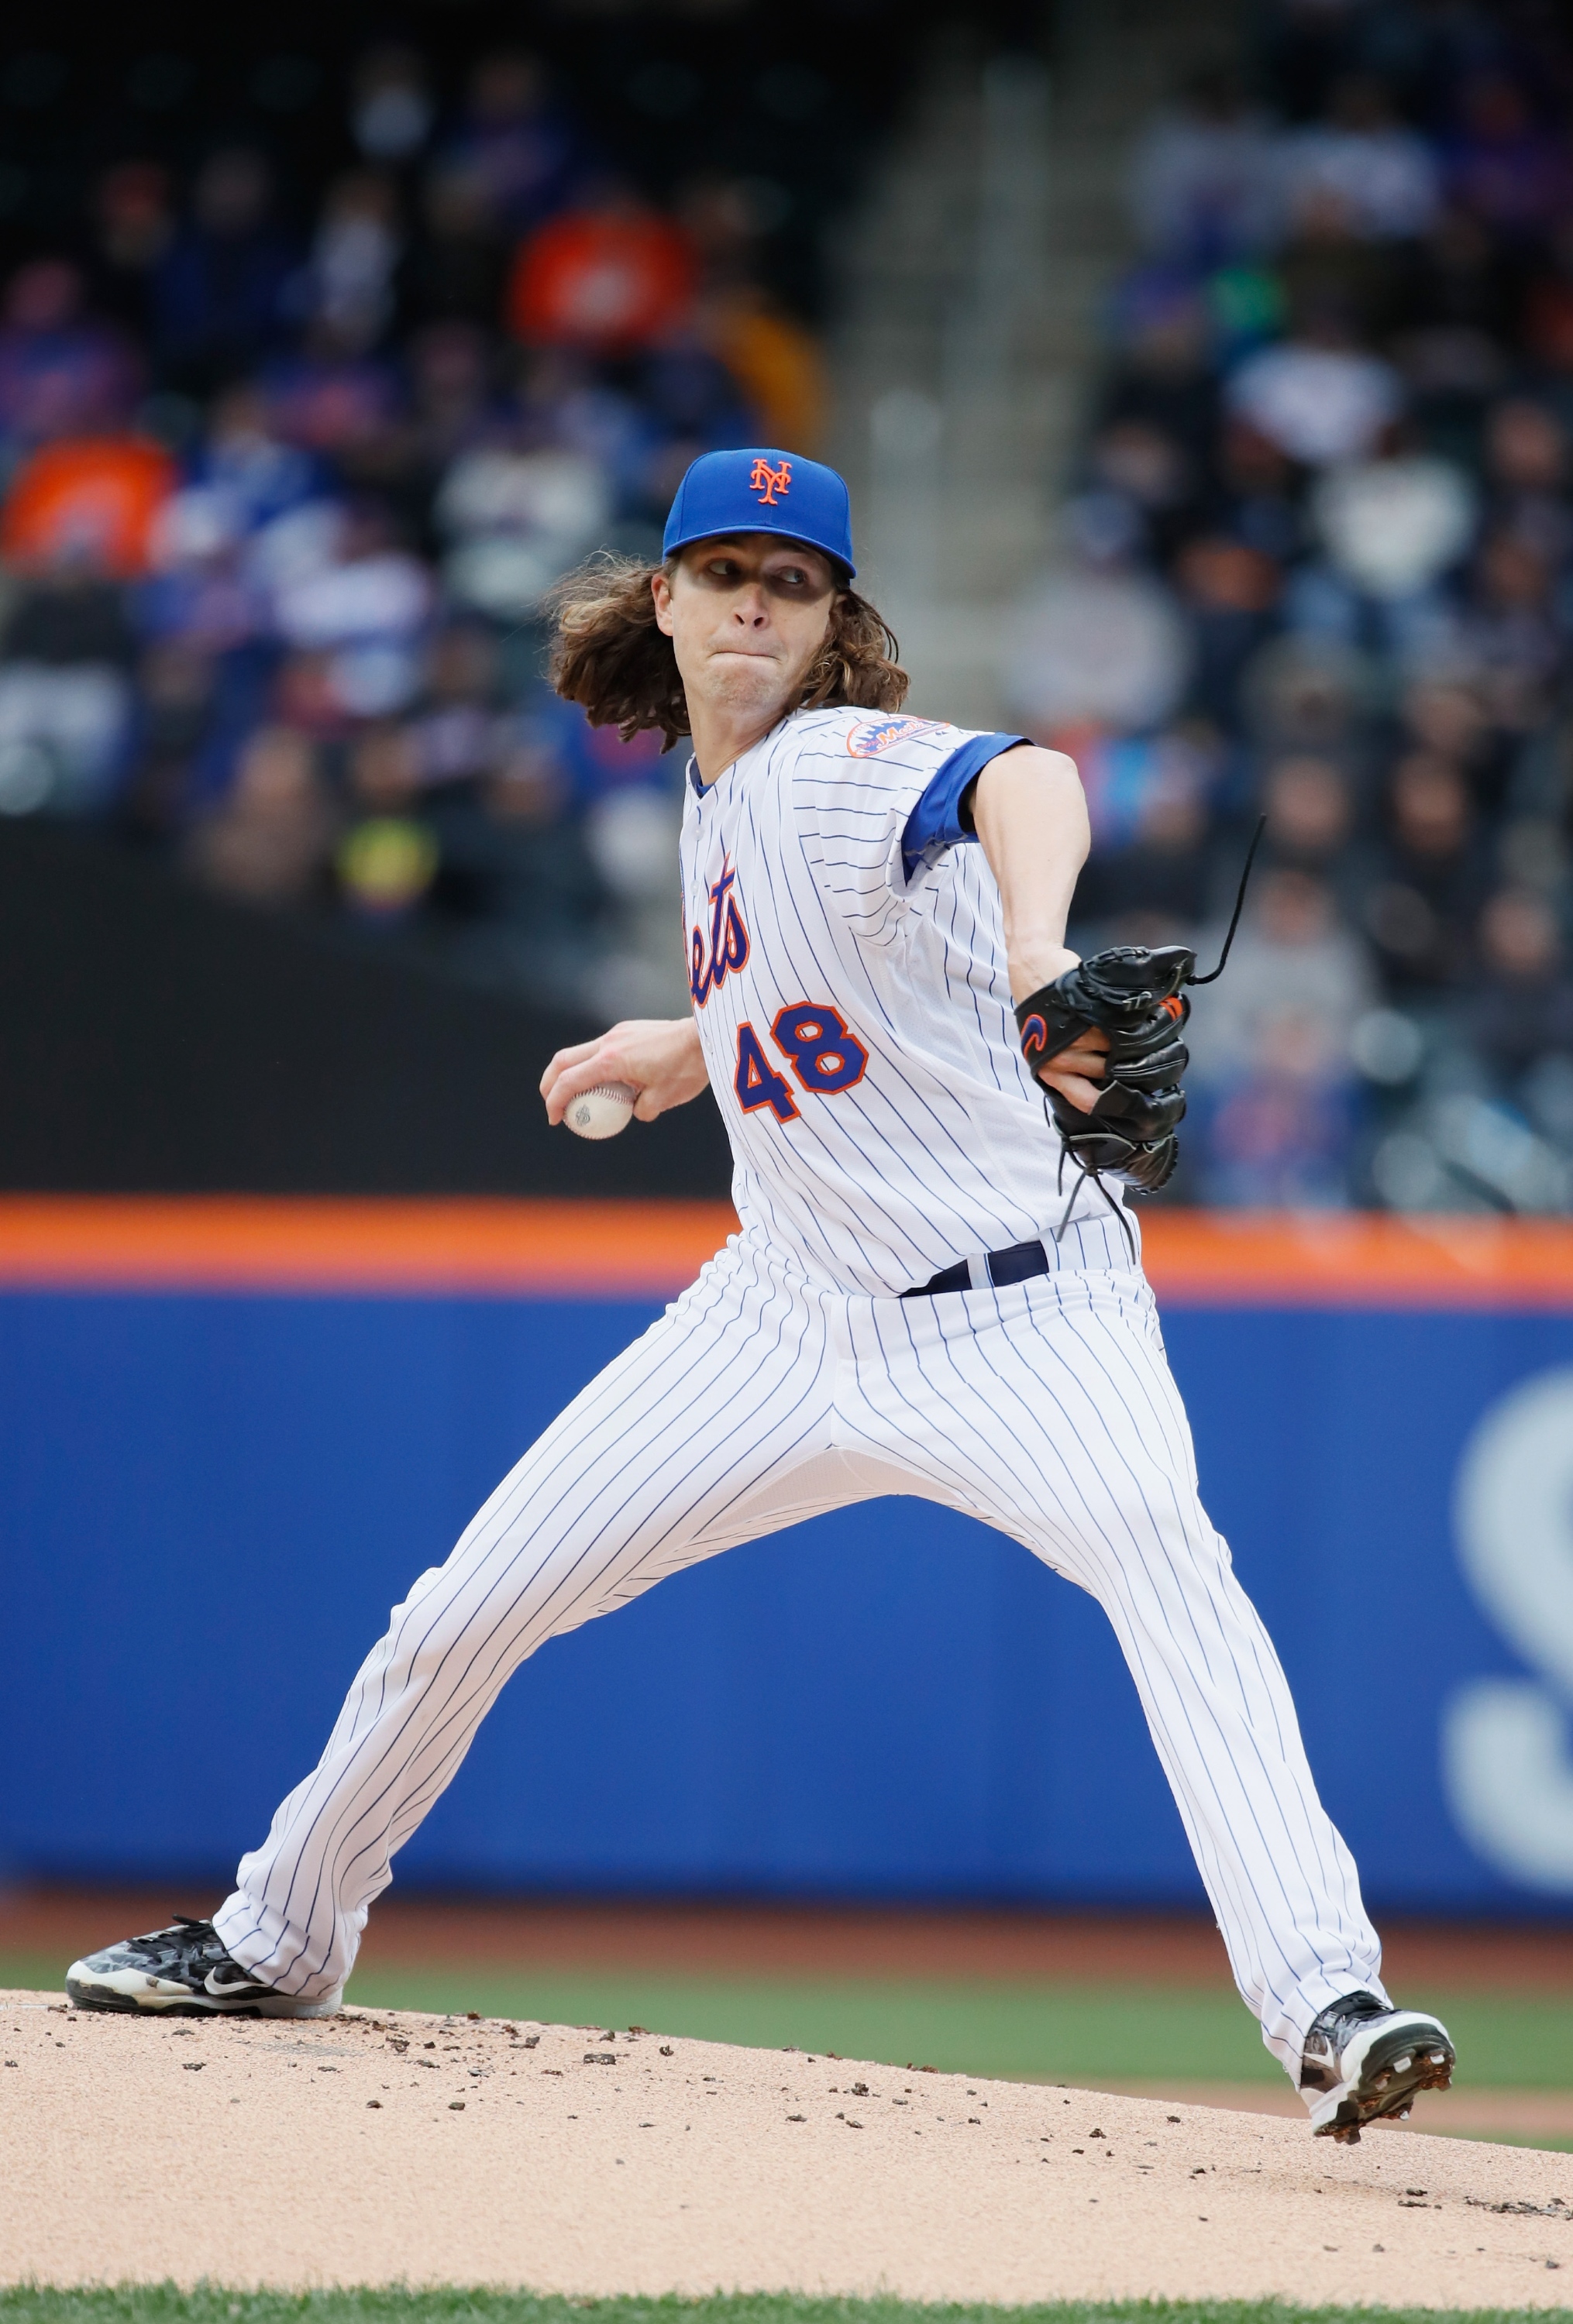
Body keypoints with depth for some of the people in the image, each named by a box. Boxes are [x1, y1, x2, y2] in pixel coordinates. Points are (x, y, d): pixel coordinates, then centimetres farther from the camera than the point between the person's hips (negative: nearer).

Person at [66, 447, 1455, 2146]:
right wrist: (682, 1052, 13)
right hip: (794, 1318, 8)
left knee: (1167, 1562, -36)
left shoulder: (844, 769, -17)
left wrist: (1035, 956, -62)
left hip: (1013, 1313, -8)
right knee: (466, 1614, 7)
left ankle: (1324, 2007, -43)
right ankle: (276, 1942, 30)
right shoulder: (720, 800, 9)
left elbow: (1023, 782, -42)